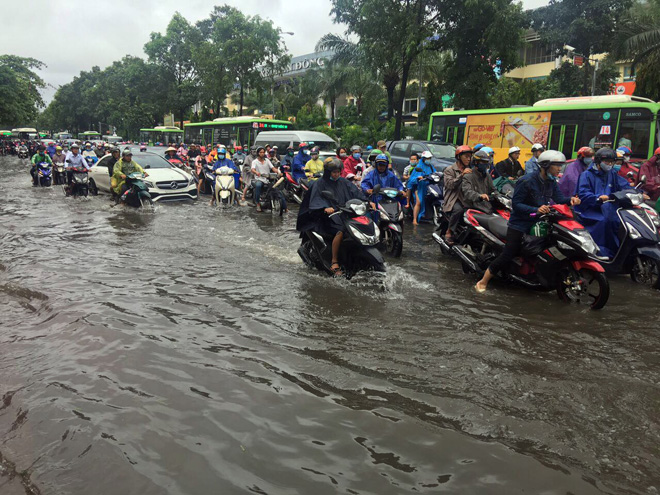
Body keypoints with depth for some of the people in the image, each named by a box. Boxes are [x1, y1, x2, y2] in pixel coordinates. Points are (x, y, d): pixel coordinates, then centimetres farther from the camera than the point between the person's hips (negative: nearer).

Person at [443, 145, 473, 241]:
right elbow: (450, 184, -12)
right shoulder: (449, 170, 6)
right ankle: (449, 232, -21)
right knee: (458, 209, -37)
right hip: (453, 199, -5)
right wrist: (462, 175, -19)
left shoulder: (469, 170, 25)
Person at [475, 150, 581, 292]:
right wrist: (536, 210, -30)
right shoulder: (527, 181, -16)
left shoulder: (551, 182, 8)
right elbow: (516, 203, -19)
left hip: (538, 223, 8)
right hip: (519, 225, -8)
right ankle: (482, 283, 0)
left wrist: (571, 199, -23)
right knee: (507, 255, -10)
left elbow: (558, 198, -2)